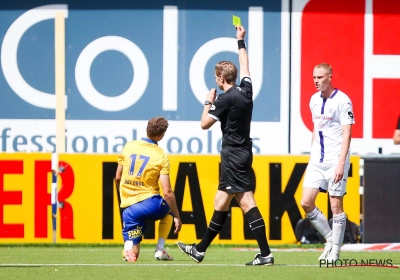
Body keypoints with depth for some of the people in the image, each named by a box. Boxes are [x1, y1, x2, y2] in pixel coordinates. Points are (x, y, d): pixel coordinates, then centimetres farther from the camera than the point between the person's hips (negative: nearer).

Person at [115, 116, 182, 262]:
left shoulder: (128, 147, 5)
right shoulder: (161, 156, -5)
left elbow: (117, 178, 12)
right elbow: (167, 192, -8)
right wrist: (177, 217, 3)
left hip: (129, 208, 3)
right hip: (149, 203, -3)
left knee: (132, 253, 16)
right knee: (169, 209, 33)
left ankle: (129, 246, -18)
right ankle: (160, 250, 18)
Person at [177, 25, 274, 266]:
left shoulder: (226, 99, -15)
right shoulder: (246, 90, 7)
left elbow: (205, 124, -8)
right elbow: (245, 66, 26)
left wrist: (208, 102, 6)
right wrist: (241, 41, 38)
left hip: (234, 154, -9)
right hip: (242, 152, 9)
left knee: (246, 201, -11)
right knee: (221, 202, 11)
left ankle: (265, 254, -17)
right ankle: (200, 250, 17)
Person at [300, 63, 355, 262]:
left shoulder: (342, 101, -10)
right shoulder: (314, 100, 11)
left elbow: (347, 134, -13)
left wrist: (341, 163, -20)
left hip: (335, 161, -7)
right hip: (317, 160, 7)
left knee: (336, 206, -3)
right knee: (306, 202, -1)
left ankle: (335, 250, 5)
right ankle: (329, 239, 15)